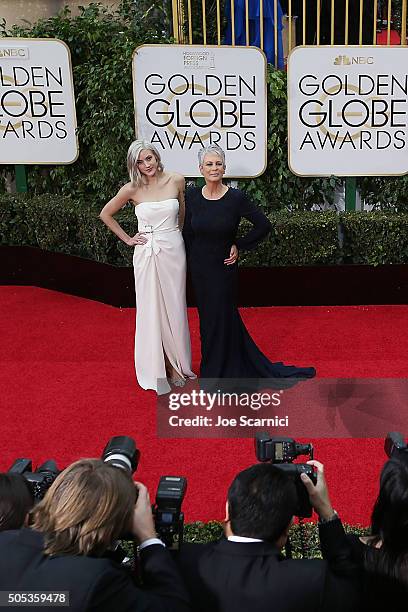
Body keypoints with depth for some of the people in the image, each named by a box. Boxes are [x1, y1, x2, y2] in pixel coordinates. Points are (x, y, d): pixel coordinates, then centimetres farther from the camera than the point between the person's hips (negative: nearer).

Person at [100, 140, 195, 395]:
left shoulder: (176, 180, -2)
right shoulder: (132, 189, -5)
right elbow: (106, 214, 8)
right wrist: (127, 239, 4)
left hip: (174, 251, 1)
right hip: (147, 254, -1)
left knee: (175, 309, 8)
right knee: (152, 310, 4)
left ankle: (176, 365, 23)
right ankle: (157, 371, 15)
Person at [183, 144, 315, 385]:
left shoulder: (236, 198, -13)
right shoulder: (192, 196, -3)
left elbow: (264, 225, -7)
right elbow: (188, 233, 5)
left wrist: (239, 246, -6)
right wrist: (189, 264, 6)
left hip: (223, 269, -3)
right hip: (199, 269, 4)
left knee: (220, 319, 4)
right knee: (207, 319, 14)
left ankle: (217, 373, 23)